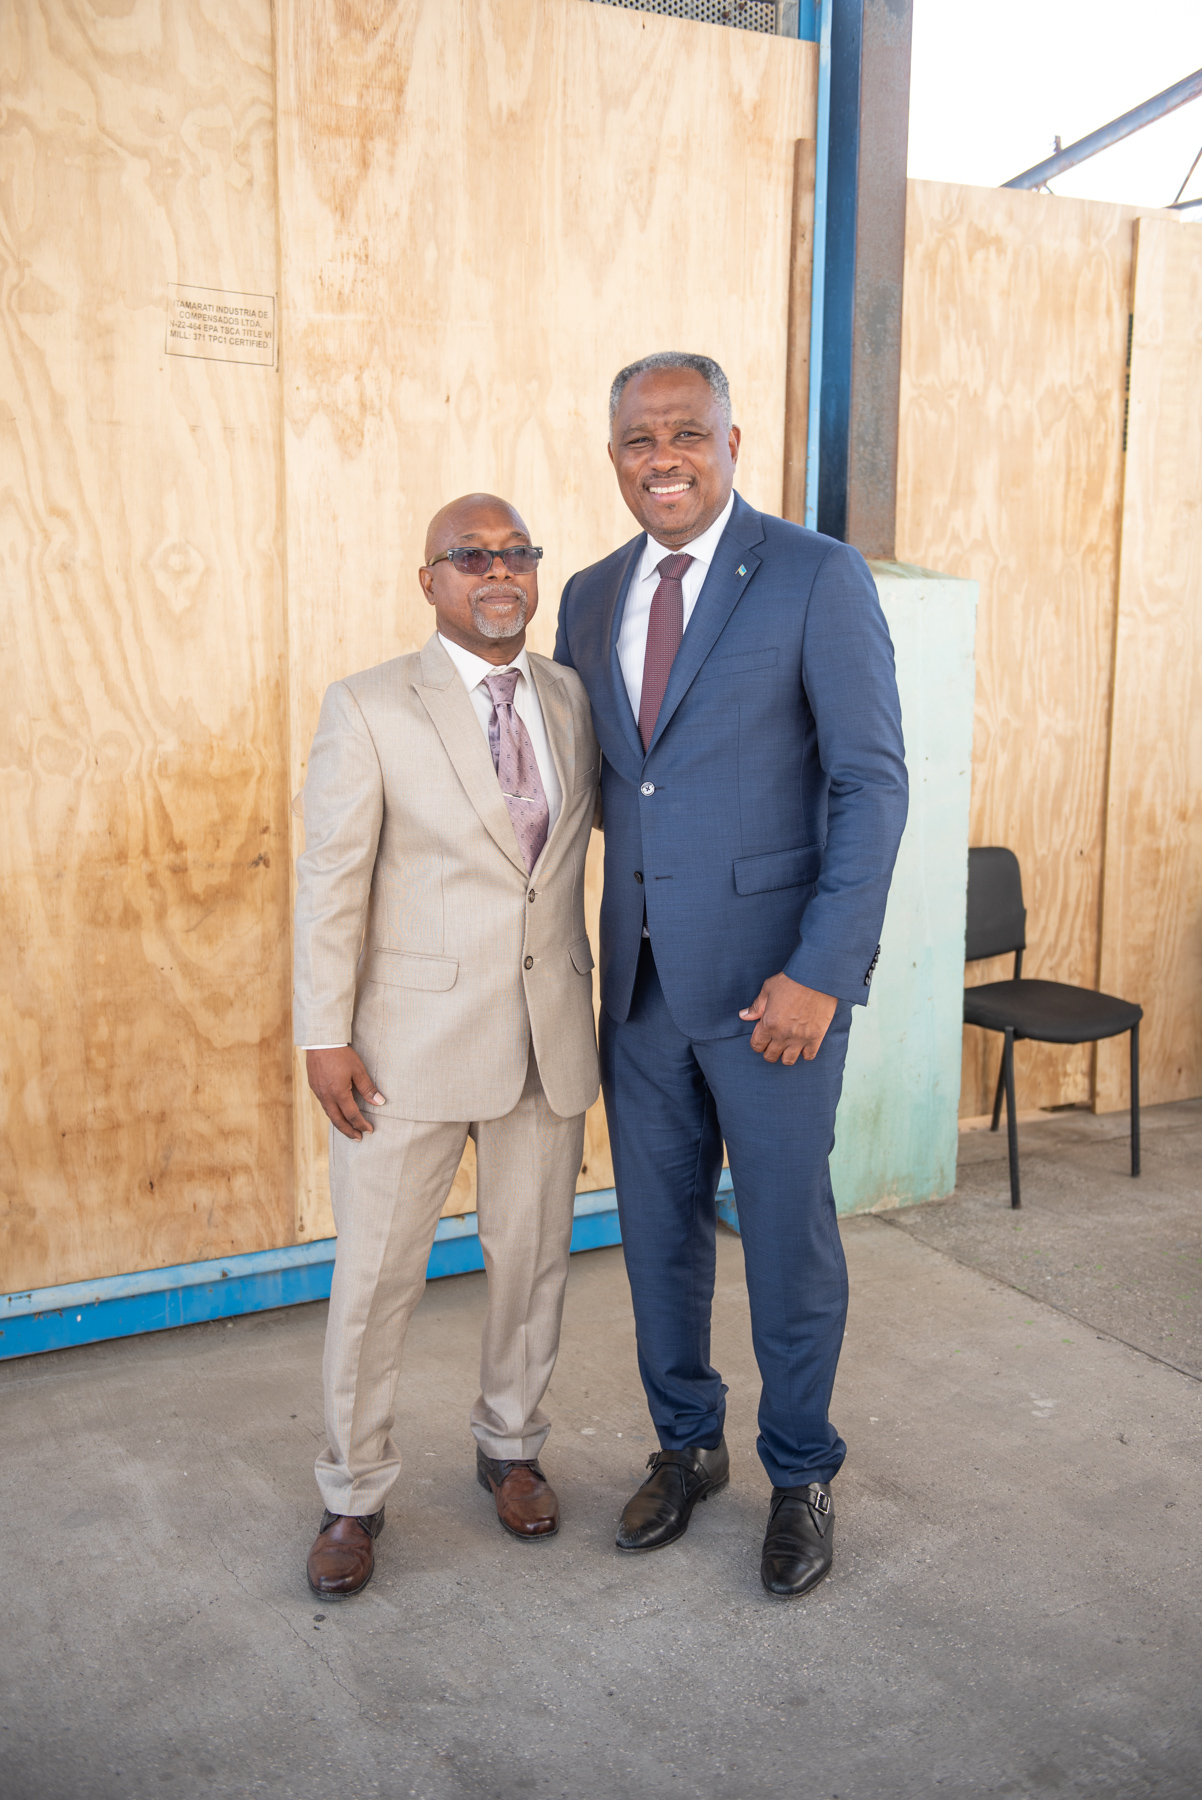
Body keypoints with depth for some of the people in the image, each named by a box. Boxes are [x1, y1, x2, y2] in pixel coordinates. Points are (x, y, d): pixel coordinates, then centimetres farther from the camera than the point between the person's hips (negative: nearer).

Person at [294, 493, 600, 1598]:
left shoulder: (575, 699, 6)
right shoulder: (369, 709, -6)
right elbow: (331, 881, -7)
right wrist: (326, 1036, -9)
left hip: (551, 1035, 4)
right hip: (412, 1040, -3)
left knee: (533, 1259, 16)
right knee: (377, 1276, 6)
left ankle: (511, 1448, 39)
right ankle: (355, 1496, 26)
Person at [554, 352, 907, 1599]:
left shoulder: (818, 578, -8)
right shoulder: (591, 597, 9)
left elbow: (871, 784, -11)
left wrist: (821, 971, -17)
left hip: (772, 978, -5)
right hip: (640, 974, 5)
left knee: (788, 1235, 8)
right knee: (657, 1228, 16)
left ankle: (800, 1476, 31)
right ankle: (685, 1445, 38)